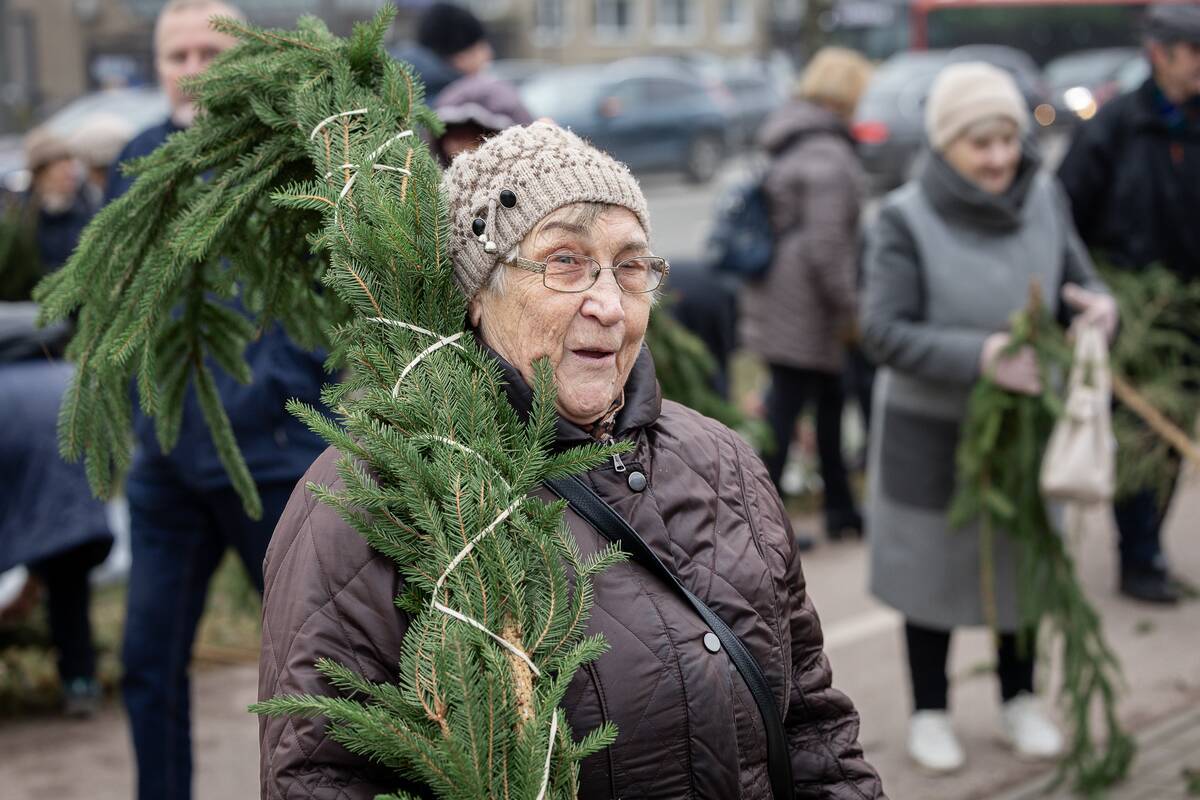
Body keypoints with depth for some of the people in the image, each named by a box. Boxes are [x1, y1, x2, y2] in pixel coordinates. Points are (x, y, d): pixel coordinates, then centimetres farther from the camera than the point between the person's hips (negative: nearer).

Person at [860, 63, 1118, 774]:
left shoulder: (1044, 195, -8)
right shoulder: (906, 218, -19)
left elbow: (1078, 278, 1)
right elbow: (885, 333, -22)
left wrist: (1099, 305, -23)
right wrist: (980, 355, -34)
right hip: (931, 429, -3)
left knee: (1024, 560, 17)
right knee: (935, 567, 12)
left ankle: (1020, 700, 38)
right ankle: (929, 711, 32)